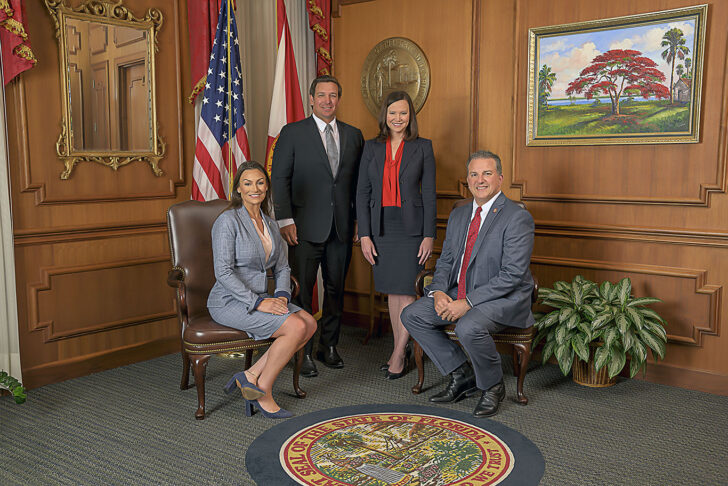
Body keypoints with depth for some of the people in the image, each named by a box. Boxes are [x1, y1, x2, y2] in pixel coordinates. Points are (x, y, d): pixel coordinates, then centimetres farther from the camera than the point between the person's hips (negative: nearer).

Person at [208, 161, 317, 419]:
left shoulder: (270, 224, 11)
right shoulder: (228, 221, -12)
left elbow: (282, 267, 15)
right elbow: (223, 272, -19)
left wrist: (282, 296, -4)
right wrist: (259, 302, -22)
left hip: (258, 298, 7)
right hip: (229, 301, -7)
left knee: (310, 323, -14)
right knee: (296, 327, -23)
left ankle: (251, 376, -8)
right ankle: (262, 392, -7)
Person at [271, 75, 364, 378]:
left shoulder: (353, 135, 11)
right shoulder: (293, 133, 0)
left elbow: (358, 182, 13)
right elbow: (279, 179, -3)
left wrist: (359, 221, 7)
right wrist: (285, 220, -11)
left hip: (341, 227, 4)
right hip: (306, 227, -3)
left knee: (336, 288, 11)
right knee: (302, 290, 0)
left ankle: (329, 346, 26)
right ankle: (303, 353, 11)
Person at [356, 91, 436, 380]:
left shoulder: (422, 147, 1)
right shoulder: (371, 148, 7)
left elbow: (429, 193, -1)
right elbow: (362, 193, 5)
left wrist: (429, 235, -7)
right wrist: (364, 234, -2)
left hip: (410, 226, -3)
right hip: (382, 226, 3)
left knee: (406, 290, -4)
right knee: (392, 291, 10)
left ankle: (398, 355, 7)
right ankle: (400, 353, 21)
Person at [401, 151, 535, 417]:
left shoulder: (517, 217, -14)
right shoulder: (458, 215, 11)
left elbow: (512, 275, -20)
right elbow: (445, 261, 13)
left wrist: (468, 303, -24)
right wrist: (438, 292, -8)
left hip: (504, 299, -7)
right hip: (459, 294, 8)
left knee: (468, 327, -35)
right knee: (412, 315, -6)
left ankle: (492, 386, -4)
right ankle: (462, 374, 5)